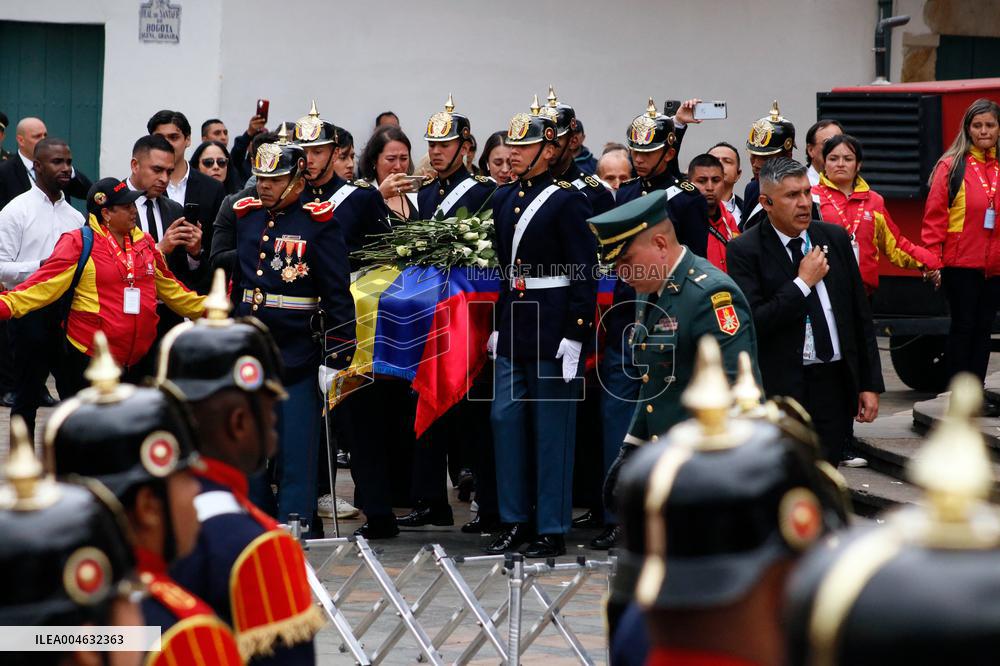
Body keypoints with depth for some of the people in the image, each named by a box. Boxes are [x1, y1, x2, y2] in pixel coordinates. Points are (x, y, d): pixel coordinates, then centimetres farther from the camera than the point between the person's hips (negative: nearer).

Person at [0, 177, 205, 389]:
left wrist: (206, 308, 25)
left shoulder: (143, 242, 9)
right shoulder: (79, 244, -9)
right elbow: (44, 284, -14)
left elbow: (168, 287, 21)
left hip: (140, 360, 6)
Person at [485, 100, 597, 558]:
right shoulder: (503, 200, 12)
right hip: (512, 327, 7)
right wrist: (498, 325, 15)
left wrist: (576, 335, -16)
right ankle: (516, 521, 16)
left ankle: (552, 529, 6)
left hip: (553, 327, -7)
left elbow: (585, 274, -12)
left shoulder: (567, 201, -9)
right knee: (505, 419, 6)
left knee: (551, 428, -1)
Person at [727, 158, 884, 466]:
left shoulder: (835, 237, 8)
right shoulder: (744, 250, -7)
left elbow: (861, 315, 11)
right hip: (781, 389, -4)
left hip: (835, 383, 4)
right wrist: (803, 282, -14)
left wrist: (870, 383, 8)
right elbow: (751, 323, -17)